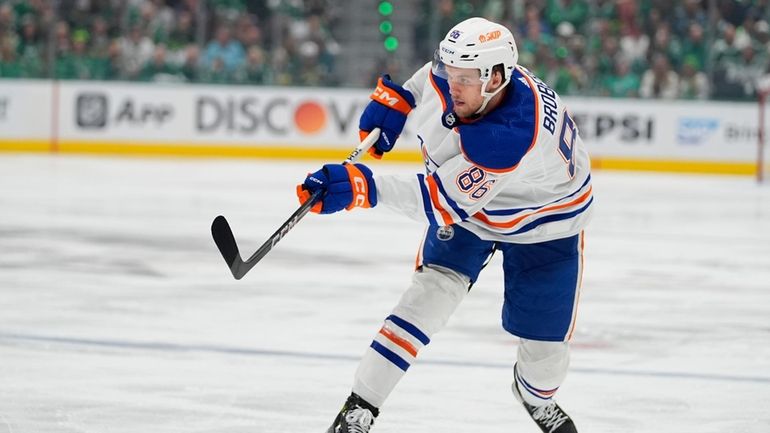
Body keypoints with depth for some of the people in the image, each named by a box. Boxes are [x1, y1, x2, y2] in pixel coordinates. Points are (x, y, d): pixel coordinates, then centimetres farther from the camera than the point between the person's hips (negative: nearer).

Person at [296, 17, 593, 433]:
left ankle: (538, 397, 37)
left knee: (544, 336, 1)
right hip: (466, 200, 5)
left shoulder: (512, 135, -44)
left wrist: (362, 187, -50)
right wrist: (394, 98, 0)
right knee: (431, 292, -15)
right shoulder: (448, 75, -24)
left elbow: (444, 201, -43)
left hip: (545, 221, -5)